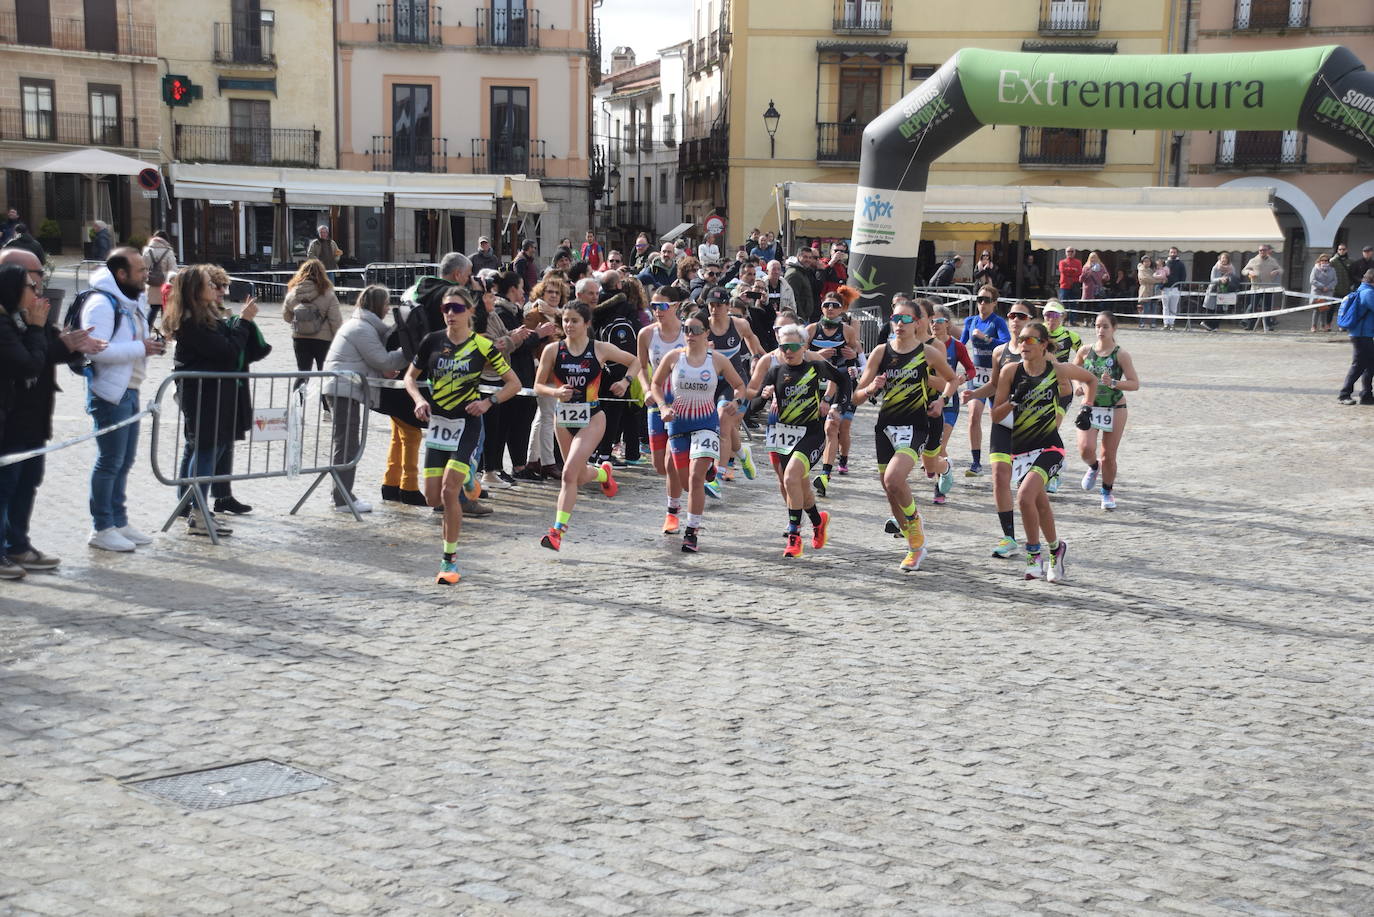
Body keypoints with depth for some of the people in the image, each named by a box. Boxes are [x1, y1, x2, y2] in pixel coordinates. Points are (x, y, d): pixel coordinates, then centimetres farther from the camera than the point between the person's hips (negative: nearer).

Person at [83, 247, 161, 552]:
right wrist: (141, 348, -20)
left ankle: (119, 522, 26)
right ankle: (101, 529, 4)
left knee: (124, 461, 16)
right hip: (109, 392, -10)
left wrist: (150, 344, 6)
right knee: (109, 461, -4)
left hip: (129, 391, 10)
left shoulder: (132, 301, 17)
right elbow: (97, 350, -26)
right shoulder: (102, 303, -15)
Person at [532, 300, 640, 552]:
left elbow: (635, 361, 10)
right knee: (580, 477, 16)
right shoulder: (553, 350, -4)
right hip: (564, 418, 3)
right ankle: (603, 472, 53)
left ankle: (558, 530, -16)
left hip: (592, 418, -3)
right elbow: (538, 385, 1)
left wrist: (625, 382, -8)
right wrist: (555, 392, -19)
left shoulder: (600, 349, -6)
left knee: (569, 473, -19)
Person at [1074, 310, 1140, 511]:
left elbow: (1135, 384, -9)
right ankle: (1093, 467, 19)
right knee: (1086, 449, -18)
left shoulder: (1121, 355, -9)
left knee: (1108, 456, 5)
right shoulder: (1085, 350, -1)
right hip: (1090, 407, 1)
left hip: (1115, 410, -1)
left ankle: (1107, 492, 29)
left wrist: (1113, 383, -24)